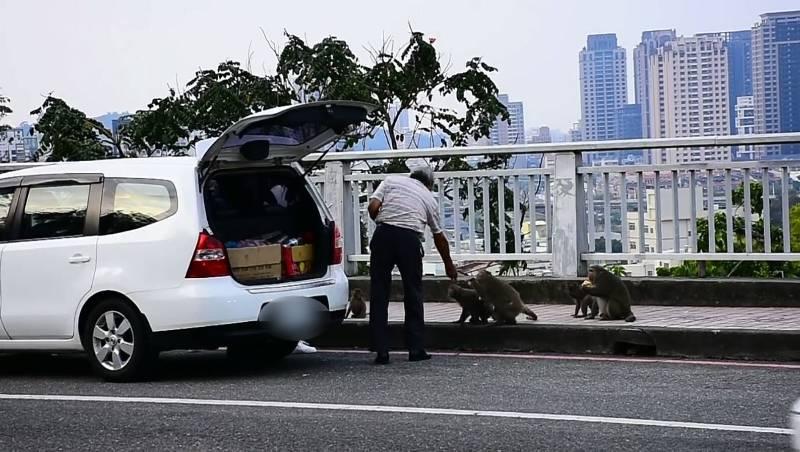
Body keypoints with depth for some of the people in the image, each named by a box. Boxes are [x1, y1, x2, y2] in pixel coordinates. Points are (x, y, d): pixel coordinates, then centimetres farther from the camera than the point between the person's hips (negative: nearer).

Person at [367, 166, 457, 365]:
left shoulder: (391, 180, 18)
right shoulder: (429, 197, 21)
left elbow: (372, 207, 2)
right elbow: (439, 237, 29)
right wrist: (449, 266, 41)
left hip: (383, 234, 0)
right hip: (410, 238, 0)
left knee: (379, 293, 6)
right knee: (413, 294, 12)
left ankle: (381, 351, 5)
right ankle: (416, 350, 15)